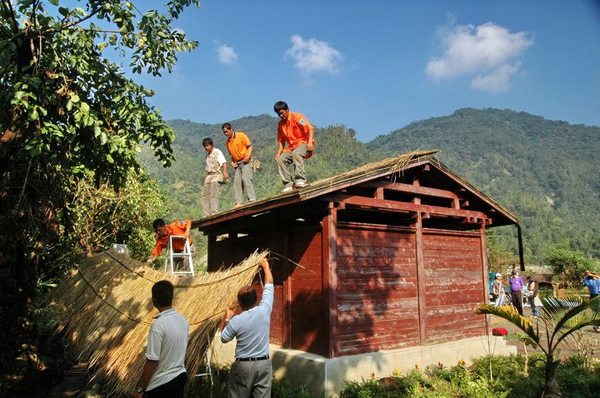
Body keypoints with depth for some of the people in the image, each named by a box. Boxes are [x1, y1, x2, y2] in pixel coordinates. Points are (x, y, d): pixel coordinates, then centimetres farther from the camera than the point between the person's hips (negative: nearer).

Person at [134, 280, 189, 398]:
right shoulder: (183, 320, -2)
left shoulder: (158, 325, -23)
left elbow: (152, 361, -20)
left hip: (160, 383, -6)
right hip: (180, 376, 7)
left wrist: (139, 388, -10)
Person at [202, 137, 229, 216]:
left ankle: (214, 213, -20)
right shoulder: (208, 156, 22)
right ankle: (207, 215, 7)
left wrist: (225, 172, -33)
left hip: (216, 175, -8)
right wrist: (205, 180, 18)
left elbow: (224, 162, -16)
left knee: (213, 195, -17)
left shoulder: (217, 152, -1)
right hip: (209, 177, 8)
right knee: (205, 195, 4)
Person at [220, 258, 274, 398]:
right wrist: (266, 266, 17)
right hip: (264, 364, 2)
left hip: (243, 365, -2)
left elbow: (224, 338, 5)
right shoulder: (264, 310, -9)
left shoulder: (236, 321, -13)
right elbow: (269, 285, 5)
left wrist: (226, 318, 15)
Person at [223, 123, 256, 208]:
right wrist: (232, 162, 3)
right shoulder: (228, 142, 13)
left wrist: (248, 156, -18)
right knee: (237, 182, 0)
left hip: (246, 162, -7)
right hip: (238, 164, 7)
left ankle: (252, 200, -16)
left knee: (246, 180, -15)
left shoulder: (241, 135, -3)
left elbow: (250, 146, -5)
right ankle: (239, 202, 1)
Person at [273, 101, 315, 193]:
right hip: (292, 147, 7)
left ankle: (300, 180, -39)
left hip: (303, 143, -7)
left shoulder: (297, 117, -6)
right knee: (280, 160, -15)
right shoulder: (280, 124, 13)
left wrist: (310, 142, -29)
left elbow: (310, 129, -14)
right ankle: (288, 184, -13)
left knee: (296, 153, -38)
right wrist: (278, 153, 1)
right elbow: (281, 141, 16)